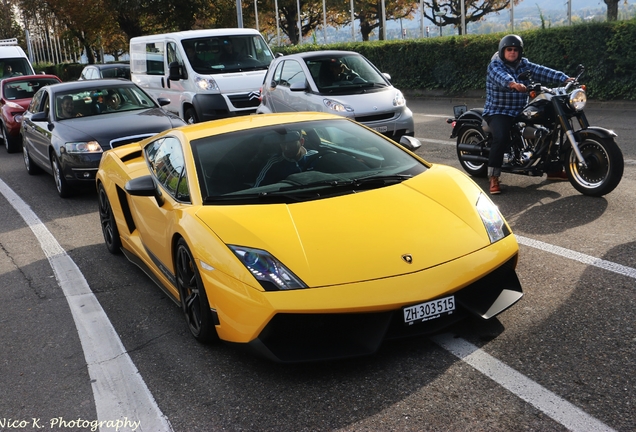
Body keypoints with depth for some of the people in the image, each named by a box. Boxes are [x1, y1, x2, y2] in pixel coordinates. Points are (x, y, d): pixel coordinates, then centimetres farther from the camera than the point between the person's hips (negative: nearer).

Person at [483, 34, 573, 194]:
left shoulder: (524, 65, 10)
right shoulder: (495, 66, -8)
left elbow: (542, 71, -4)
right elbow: (501, 76, -31)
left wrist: (564, 78, -18)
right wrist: (512, 83, -53)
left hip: (521, 111, 7)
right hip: (498, 112, -7)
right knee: (501, 138, -33)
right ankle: (493, 178, -24)